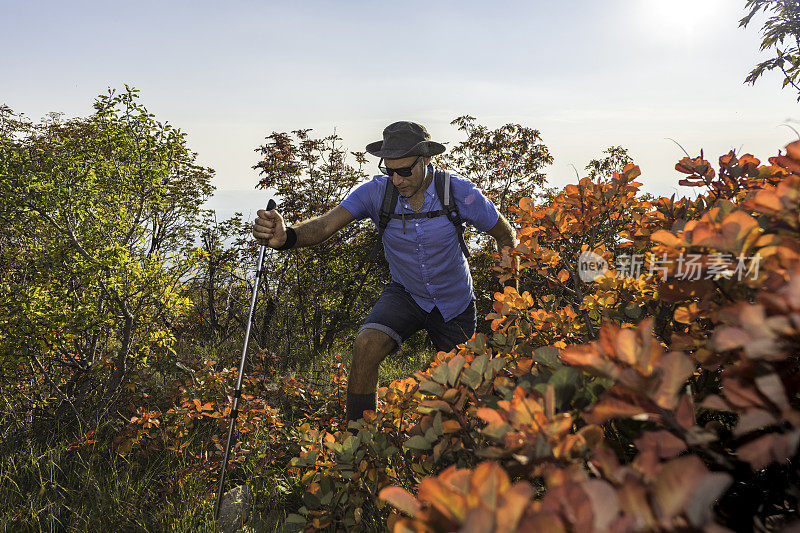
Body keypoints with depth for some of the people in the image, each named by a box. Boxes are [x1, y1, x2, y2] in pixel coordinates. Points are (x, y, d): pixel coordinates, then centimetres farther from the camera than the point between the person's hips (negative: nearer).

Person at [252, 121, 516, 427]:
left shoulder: (459, 192, -22)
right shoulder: (377, 191, -20)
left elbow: (506, 236, -7)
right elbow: (325, 225, -31)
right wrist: (286, 237, -53)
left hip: (455, 303, 0)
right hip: (405, 295, 0)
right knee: (366, 345, -28)